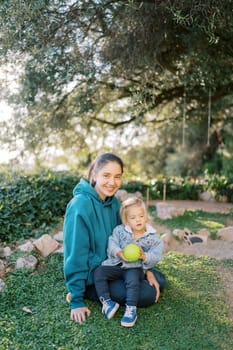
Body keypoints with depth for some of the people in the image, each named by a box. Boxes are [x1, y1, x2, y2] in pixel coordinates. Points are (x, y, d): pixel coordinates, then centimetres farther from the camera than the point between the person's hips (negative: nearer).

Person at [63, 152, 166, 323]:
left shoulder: (114, 202, -1)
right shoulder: (81, 205, -25)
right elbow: (75, 254, -23)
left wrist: (146, 270, -2)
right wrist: (77, 301, -21)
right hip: (92, 275, -8)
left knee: (159, 280, 11)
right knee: (148, 294, -15)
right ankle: (85, 291, -2)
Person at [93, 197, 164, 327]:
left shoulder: (153, 237, 0)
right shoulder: (119, 230, 4)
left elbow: (156, 256, -5)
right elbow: (112, 243, -5)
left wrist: (144, 256, -25)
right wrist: (118, 252, -25)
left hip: (135, 267, -3)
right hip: (116, 264, 3)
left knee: (133, 279, -34)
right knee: (99, 272, -17)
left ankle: (131, 309, -25)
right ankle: (106, 302, -13)